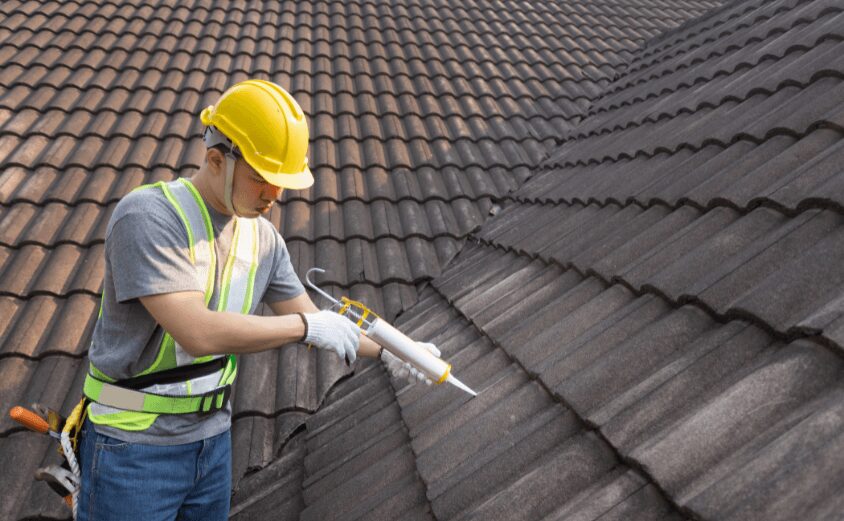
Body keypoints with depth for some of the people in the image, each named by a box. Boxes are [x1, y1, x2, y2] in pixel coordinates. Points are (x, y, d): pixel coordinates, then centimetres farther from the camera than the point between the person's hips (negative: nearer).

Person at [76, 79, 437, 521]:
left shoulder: (262, 236, 2)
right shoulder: (147, 216, -20)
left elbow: (313, 322, 10)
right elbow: (197, 332, -30)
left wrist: (386, 351, -1)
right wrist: (307, 325, -22)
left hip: (213, 440, 6)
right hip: (133, 448, -6)